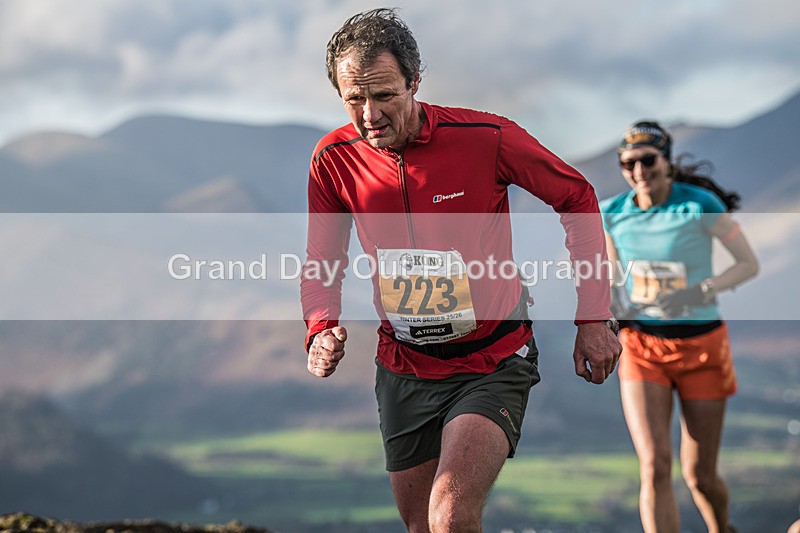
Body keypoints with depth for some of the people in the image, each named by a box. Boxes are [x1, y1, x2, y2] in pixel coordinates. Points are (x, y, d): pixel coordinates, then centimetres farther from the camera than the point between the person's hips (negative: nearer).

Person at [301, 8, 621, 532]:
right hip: (404, 369, 4)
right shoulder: (333, 159, -6)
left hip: (494, 364, -4)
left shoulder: (486, 136, -17)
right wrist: (322, 329, -14)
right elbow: (322, 264, 8)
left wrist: (593, 319, -6)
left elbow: (578, 198, -3)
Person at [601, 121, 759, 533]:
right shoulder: (612, 213, -2)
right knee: (654, 466, -16)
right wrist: (608, 312, -5)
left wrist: (700, 291, -24)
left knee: (699, 475, 7)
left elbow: (749, 263, -9)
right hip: (641, 346, 2)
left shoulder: (701, 205, -13)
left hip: (701, 345, -2)